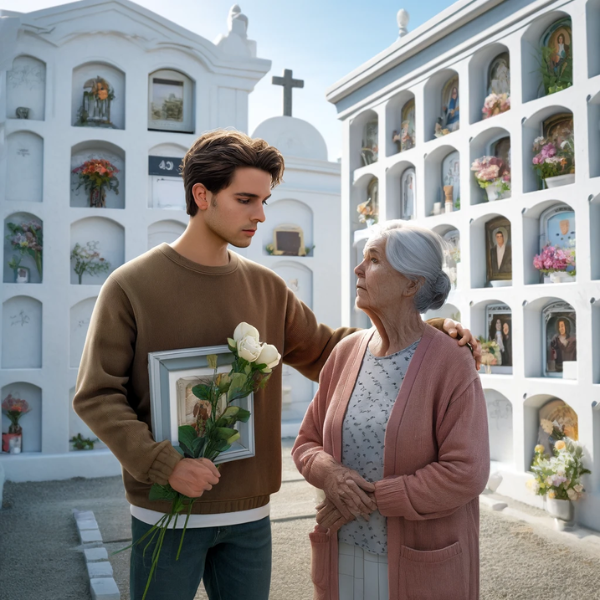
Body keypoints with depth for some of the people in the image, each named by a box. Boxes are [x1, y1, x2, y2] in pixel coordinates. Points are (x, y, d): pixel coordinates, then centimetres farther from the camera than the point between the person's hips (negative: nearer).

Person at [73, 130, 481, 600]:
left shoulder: (266, 288, 4)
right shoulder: (131, 286, -8)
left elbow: (327, 351, 10)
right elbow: (98, 395, -8)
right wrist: (164, 463, -20)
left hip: (250, 509, 4)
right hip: (167, 512, -3)